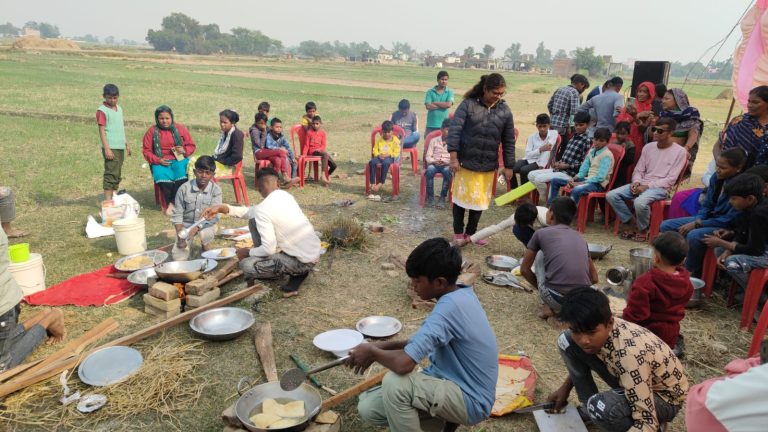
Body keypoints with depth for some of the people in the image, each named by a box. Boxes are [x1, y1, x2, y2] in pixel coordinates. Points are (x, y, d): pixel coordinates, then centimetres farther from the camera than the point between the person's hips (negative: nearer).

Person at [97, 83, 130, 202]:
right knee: (111, 174, -8)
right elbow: (102, 130, -12)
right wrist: (107, 148, -18)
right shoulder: (102, 111, -8)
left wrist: (127, 144, 20)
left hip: (120, 147, 8)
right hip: (111, 148, -8)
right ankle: (108, 201, -5)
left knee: (117, 174, 13)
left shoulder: (119, 108, 14)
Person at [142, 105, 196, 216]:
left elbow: (191, 146, 12)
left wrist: (184, 151, -11)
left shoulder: (180, 128, 9)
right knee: (161, 175, -33)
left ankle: (172, 204, -23)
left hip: (179, 160, 0)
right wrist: (158, 160, -11)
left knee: (182, 173, -34)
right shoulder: (152, 131, 7)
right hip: (160, 163, 0)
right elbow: (146, 151, 6)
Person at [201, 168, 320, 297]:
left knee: (246, 265, -6)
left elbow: (269, 249, -19)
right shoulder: (286, 195, 5)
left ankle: (297, 272, 2)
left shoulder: (263, 210, -19)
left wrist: (248, 252, 1)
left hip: (304, 261, -8)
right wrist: (224, 208, 10)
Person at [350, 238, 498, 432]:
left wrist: (372, 351, -15)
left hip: (470, 400, -8)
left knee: (395, 382, -31)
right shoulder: (460, 294, 0)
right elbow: (426, 341, 13)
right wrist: (387, 346, 0)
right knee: (368, 408, -2)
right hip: (454, 385, 8)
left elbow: (404, 363, -36)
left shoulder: (450, 305, -29)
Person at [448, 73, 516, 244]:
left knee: (481, 199, 11)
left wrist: (508, 166, 7)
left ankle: (471, 232, 28)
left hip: (488, 165, 3)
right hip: (465, 162, -3)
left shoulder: (505, 111, 2)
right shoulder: (468, 104, -8)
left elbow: (509, 141, 7)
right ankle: (458, 232, 24)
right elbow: (454, 130, -11)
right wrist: (453, 158, -17)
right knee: (461, 197, 8)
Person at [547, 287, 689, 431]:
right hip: (632, 383, 6)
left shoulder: (628, 354, -40)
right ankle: (589, 408, 8)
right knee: (567, 342, -9)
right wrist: (565, 387, 5)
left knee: (602, 407, -38)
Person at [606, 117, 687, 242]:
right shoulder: (648, 147, 11)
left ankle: (643, 230, -8)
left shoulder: (679, 151, -4)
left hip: (660, 188, -6)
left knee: (640, 202, -37)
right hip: (642, 185, 6)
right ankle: (631, 223, -1)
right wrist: (636, 182, -10)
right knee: (611, 195, -15)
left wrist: (647, 186, -18)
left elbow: (671, 179, -10)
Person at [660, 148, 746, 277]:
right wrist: (698, 220, -12)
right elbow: (706, 205, 8)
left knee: (694, 236, -35)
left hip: (726, 228, -8)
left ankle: (691, 273, -10)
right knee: (666, 226, -4)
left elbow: (730, 220, -21)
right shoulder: (717, 177, -3)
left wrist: (697, 224, -21)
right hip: (708, 218, 8)